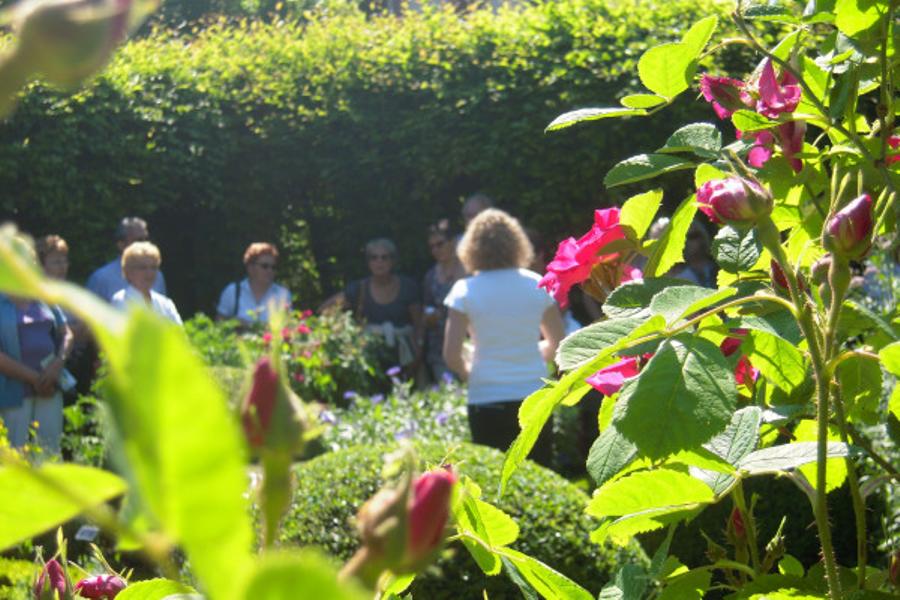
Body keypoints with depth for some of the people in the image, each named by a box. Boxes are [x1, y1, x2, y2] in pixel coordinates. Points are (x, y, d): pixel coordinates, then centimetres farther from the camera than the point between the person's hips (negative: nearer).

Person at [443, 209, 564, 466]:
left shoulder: (465, 291, -6)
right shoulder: (536, 285, 2)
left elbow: (451, 355, -11)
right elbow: (556, 343, 10)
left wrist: (469, 373, 8)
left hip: (487, 399, -2)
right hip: (535, 397, 2)